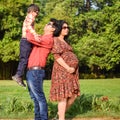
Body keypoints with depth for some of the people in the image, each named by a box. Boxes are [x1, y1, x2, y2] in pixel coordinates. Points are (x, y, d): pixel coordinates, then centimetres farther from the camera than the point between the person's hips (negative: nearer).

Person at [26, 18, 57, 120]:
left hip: (36, 71, -10)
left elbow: (30, 38, -20)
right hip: (31, 71, 10)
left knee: (39, 97, -6)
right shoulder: (42, 38, 19)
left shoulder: (48, 40, -12)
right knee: (34, 97, 14)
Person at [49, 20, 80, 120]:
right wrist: (68, 68, -19)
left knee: (73, 95, 8)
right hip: (62, 71, -9)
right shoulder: (55, 40, -3)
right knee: (63, 96, -8)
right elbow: (57, 56, -14)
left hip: (71, 72, 9)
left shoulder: (65, 42, 24)